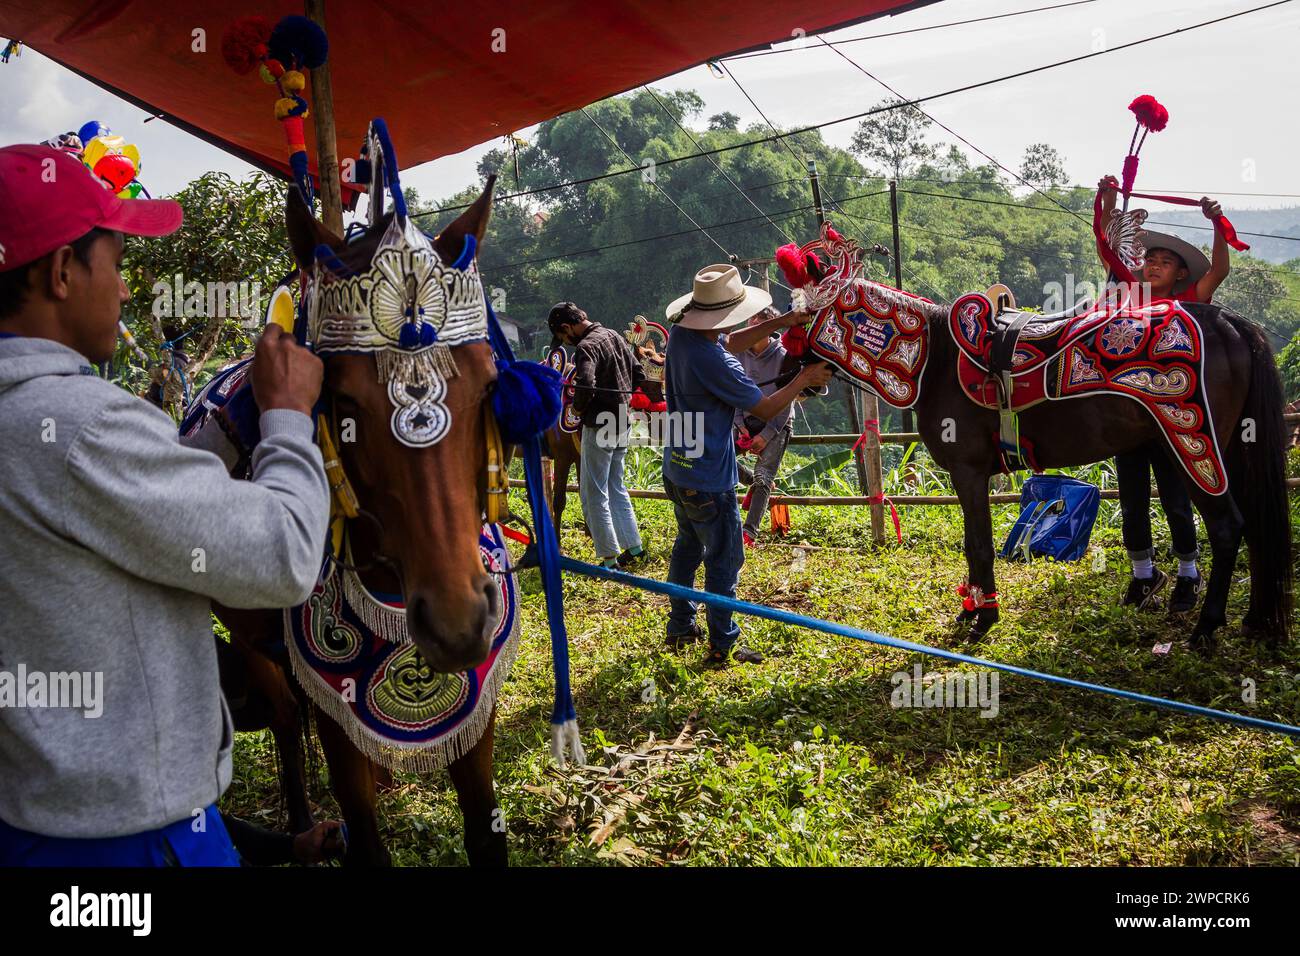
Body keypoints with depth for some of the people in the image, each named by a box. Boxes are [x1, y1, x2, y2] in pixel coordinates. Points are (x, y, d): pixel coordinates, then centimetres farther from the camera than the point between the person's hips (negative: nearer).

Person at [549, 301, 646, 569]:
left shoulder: (586, 347, -17)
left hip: (599, 426, -9)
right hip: (621, 424, 9)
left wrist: (578, 407, -14)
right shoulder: (614, 336, 11)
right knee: (616, 488, 20)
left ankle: (610, 559, 3)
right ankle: (633, 547, 24)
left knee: (594, 494, 0)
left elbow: (586, 384, -32)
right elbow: (639, 375, 16)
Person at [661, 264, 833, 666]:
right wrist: (805, 378, -3)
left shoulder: (681, 333, -3)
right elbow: (766, 408, -16)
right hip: (708, 481, -9)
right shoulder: (715, 363, -28)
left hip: (676, 471, 9)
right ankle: (722, 646, 13)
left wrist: (781, 321, 9)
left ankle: (680, 627, 34)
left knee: (688, 546, 23)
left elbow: (731, 343, 16)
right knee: (724, 561, 4)